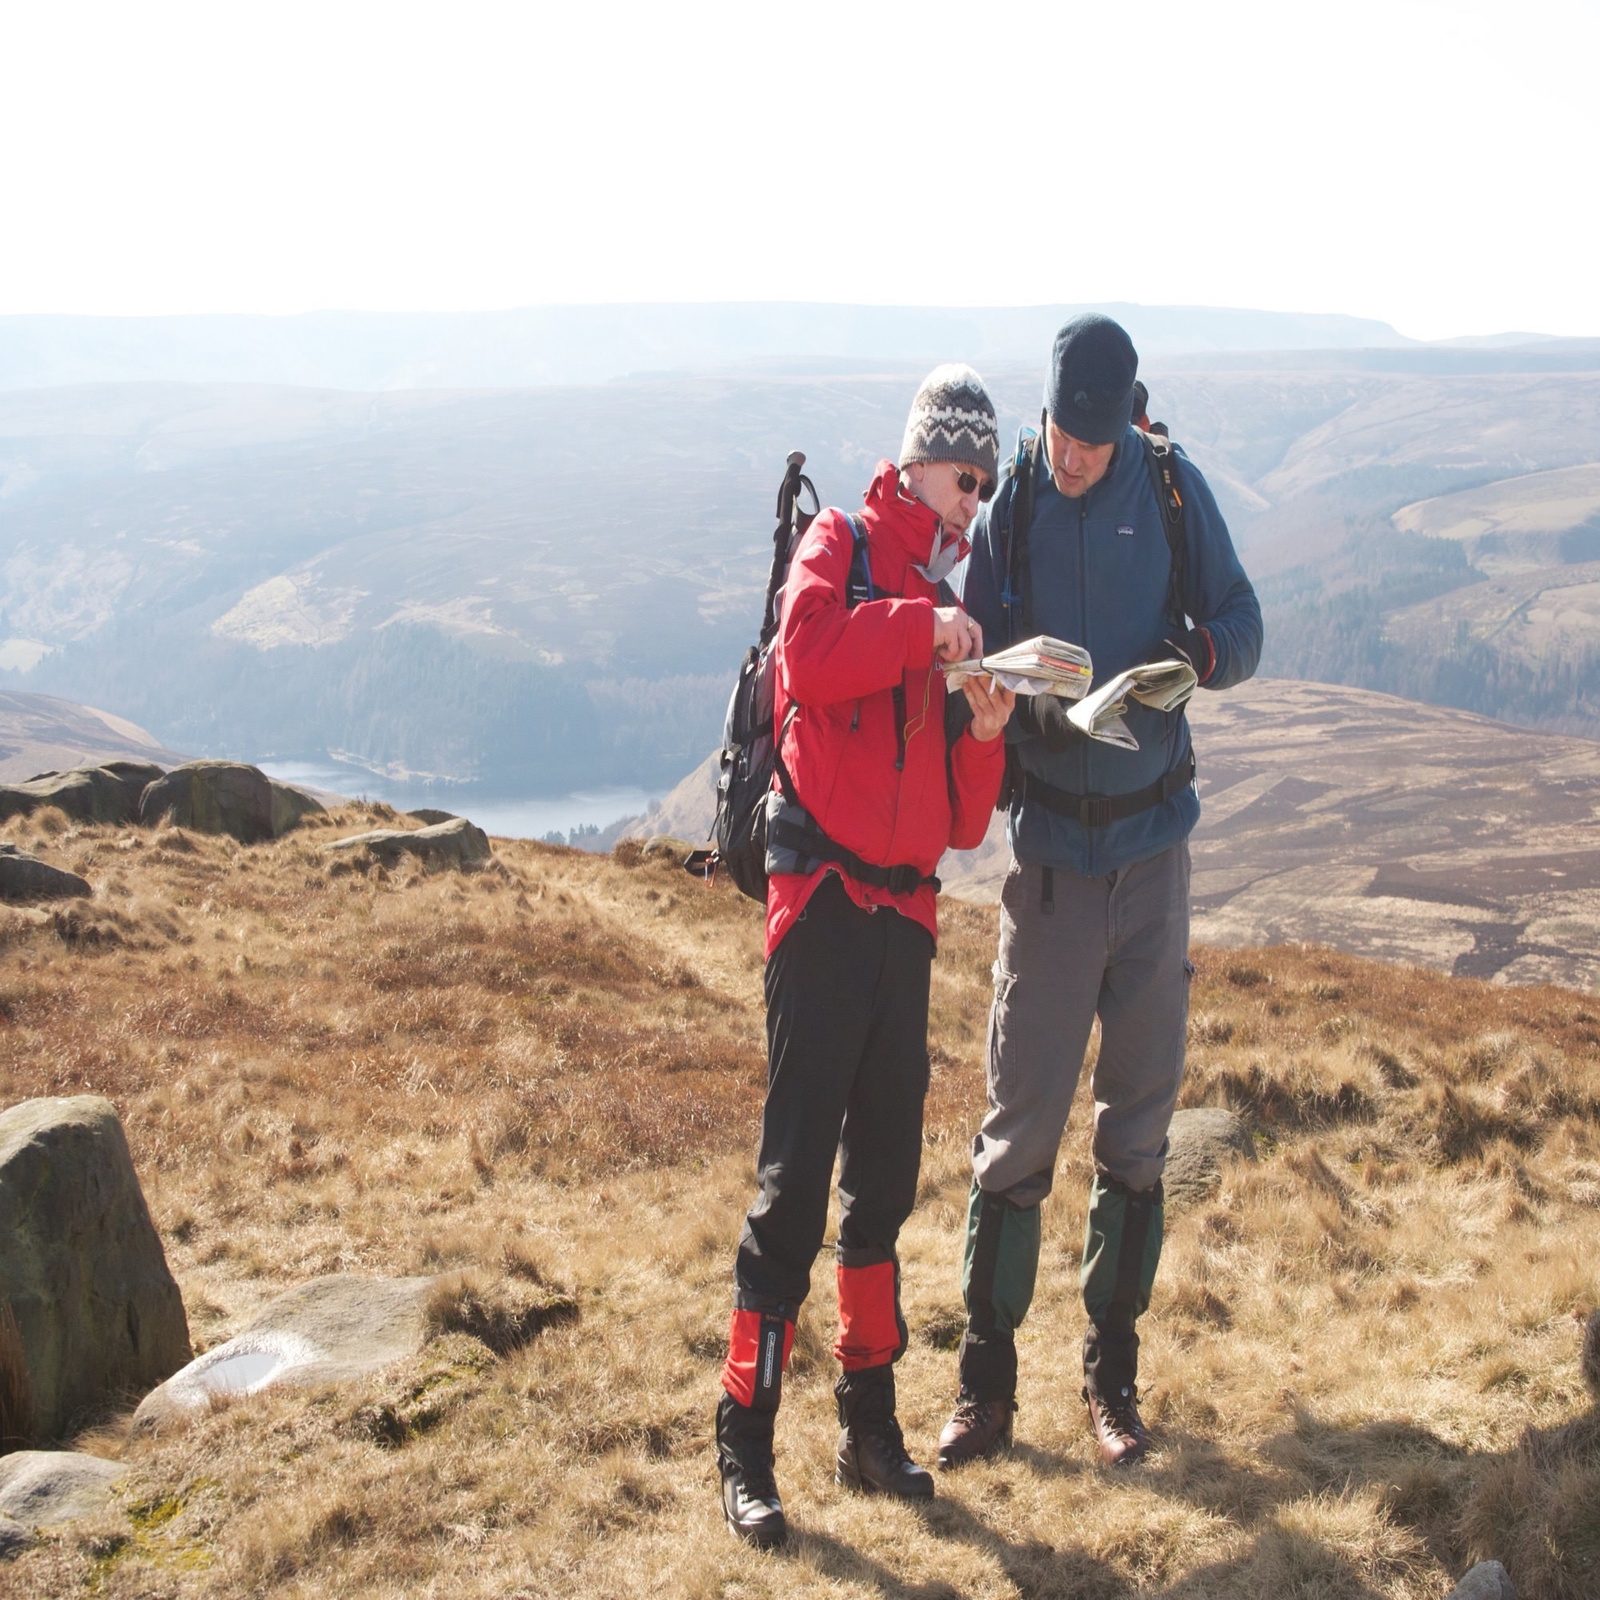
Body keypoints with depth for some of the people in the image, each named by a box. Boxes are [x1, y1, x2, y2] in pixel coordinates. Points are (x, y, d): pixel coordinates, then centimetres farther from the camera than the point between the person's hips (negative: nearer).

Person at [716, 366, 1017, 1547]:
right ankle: (746, 1443, -2)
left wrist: (985, 732, -1)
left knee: (887, 1170, 11)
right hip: (825, 897, -7)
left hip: (906, 911, 7)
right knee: (798, 1170, -8)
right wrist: (921, 626, -18)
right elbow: (809, 658, -23)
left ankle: (871, 1422, 22)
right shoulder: (840, 550, 2)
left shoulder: (947, 616, 19)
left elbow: (966, 823, 15)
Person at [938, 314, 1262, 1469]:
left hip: (1155, 843, 2)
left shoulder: (1174, 488, -3)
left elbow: (1244, 627, 2)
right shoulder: (1006, 509, -5)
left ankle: (1114, 1375, 23)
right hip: (1052, 849, -2)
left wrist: (1197, 654, -21)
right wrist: (1035, 707, -26)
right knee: (1019, 1122, -1)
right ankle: (986, 1384, 11)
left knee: (1140, 1123, 9)